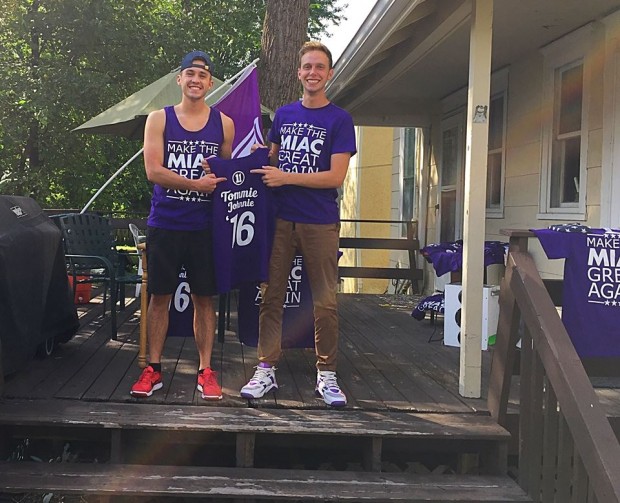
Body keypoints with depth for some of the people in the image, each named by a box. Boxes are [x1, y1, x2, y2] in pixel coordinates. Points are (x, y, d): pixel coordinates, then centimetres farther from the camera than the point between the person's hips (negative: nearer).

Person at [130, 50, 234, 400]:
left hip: (205, 226, 1)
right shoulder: (159, 119, 3)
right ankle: (154, 369, 15)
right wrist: (196, 183, -15)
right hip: (165, 224, 0)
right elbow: (153, 171, -8)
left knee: (205, 298, 5)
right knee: (160, 296, 5)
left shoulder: (224, 124, 7)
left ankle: (206, 371, 13)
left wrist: (219, 174, -8)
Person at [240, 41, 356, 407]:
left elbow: (335, 176, -9)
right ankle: (266, 370, 12)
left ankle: (327, 375, 12)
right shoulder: (283, 114, 12)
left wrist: (284, 177, -12)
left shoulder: (339, 120, -1)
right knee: (272, 296, 4)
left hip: (320, 224, -3)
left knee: (325, 302, 2)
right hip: (280, 219, 3)